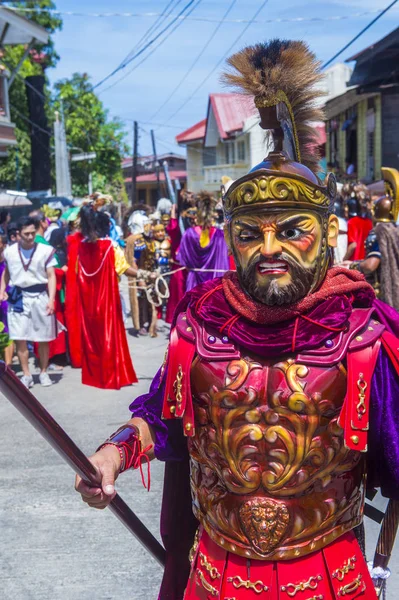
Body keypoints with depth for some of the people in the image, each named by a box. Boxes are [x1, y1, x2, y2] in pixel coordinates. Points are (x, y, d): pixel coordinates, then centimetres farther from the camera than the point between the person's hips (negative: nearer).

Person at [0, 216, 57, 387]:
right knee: (19, 339, -1)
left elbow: (51, 276, -5)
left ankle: (43, 372, 22)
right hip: (18, 297, 2)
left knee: (43, 339, 7)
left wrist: (51, 299, -14)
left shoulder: (45, 250, -7)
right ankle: (26, 375, 9)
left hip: (40, 297, -2)